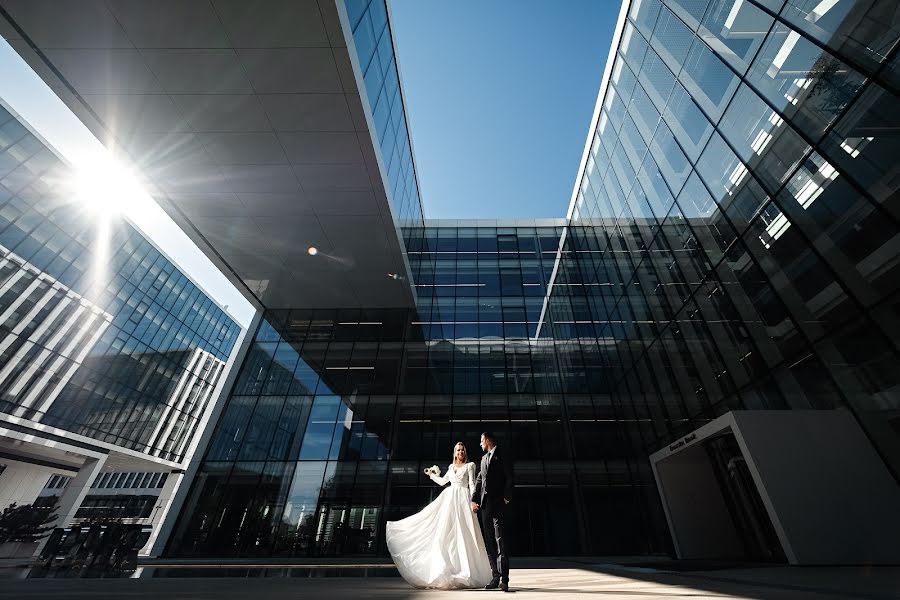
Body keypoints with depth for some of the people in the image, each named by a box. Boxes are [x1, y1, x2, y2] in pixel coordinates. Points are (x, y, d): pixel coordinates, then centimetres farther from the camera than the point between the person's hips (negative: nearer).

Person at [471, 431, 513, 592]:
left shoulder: (502, 457, -4)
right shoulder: (484, 458, 17)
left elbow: (509, 479, -8)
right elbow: (479, 480, 16)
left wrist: (506, 498, -14)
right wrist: (474, 499, 9)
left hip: (498, 503, -7)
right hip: (485, 504, 7)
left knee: (500, 539, -8)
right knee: (490, 541, 10)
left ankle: (504, 579, -4)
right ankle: (495, 577, 19)